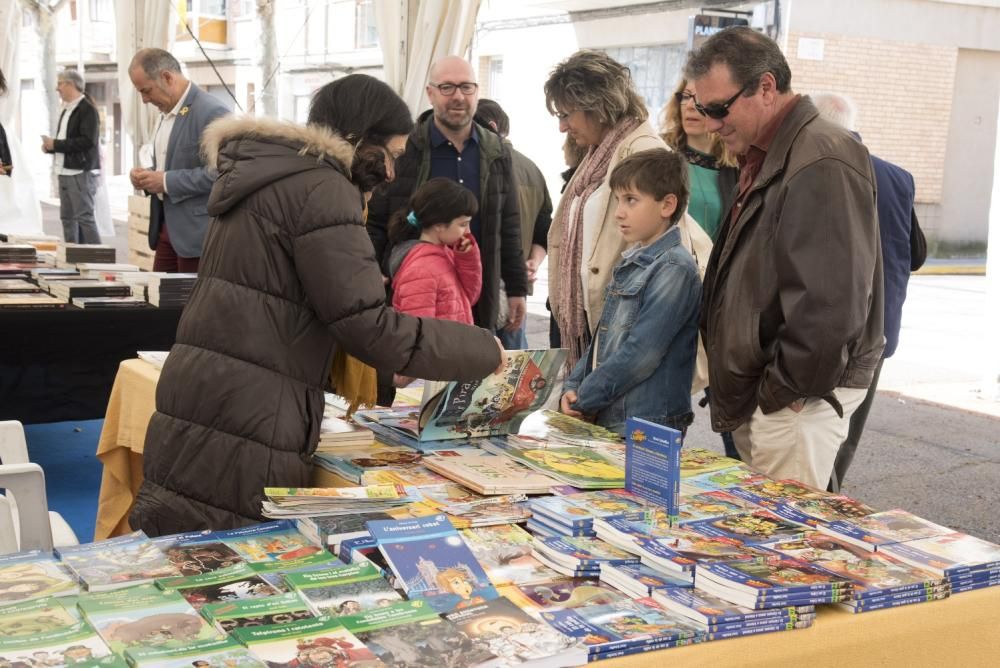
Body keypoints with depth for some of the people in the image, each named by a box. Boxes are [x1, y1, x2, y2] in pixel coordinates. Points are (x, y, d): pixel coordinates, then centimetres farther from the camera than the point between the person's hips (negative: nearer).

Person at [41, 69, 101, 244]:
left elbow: (88, 141, -22)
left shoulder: (88, 109, -11)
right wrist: (50, 146, 3)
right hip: (65, 172, 9)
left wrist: (55, 144, -17)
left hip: (82, 173, -9)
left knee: (85, 217, -10)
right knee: (67, 218, 11)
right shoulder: (66, 110, 18)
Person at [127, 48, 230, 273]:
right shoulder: (166, 113, 15)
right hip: (167, 227, 9)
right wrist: (147, 176, 6)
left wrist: (167, 181, -20)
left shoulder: (211, 113, -15)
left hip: (197, 232, -9)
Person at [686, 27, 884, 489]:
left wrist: (784, 390, -15)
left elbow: (832, 302, -24)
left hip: (793, 399, -10)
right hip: (754, 398, 10)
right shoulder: (763, 160, 14)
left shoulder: (822, 160, -18)